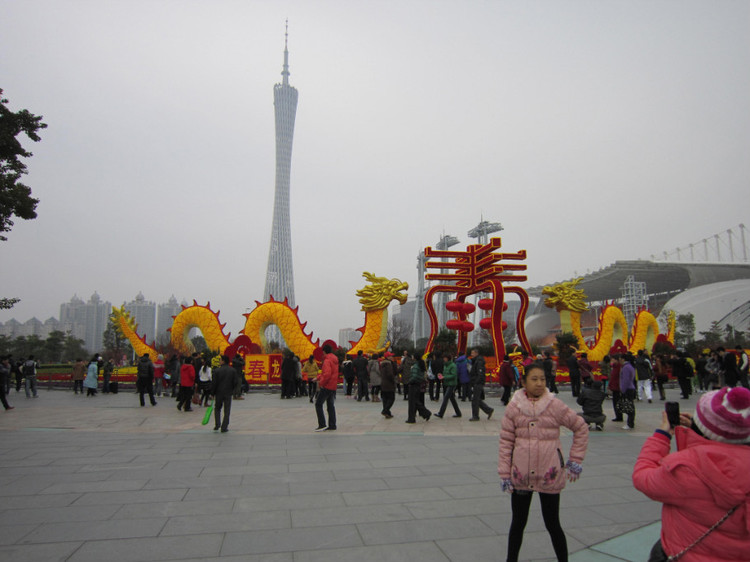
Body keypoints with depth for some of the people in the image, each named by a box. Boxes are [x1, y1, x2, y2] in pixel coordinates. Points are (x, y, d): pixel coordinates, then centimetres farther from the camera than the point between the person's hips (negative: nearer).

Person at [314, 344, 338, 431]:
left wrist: (321, 382, -16)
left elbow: (327, 374, -27)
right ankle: (332, 425, 14)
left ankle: (322, 425, -4)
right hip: (333, 387, 9)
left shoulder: (327, 361, -16)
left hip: (326, 387, -9)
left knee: (318, 404, 0)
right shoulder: (335, 359, 13)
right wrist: (319, 377, 18)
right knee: (331, 406, 12)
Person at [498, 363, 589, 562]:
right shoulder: (514, 407, -4)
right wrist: (505, 473, -3)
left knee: (552, 524, 11)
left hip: (549, 475, -1)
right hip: (520, 475, 1)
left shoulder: (555, 405, -6)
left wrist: (575, 459, 3)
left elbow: (581, 427, 6)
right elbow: (506, 441, -1)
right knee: (518, 522, 14)